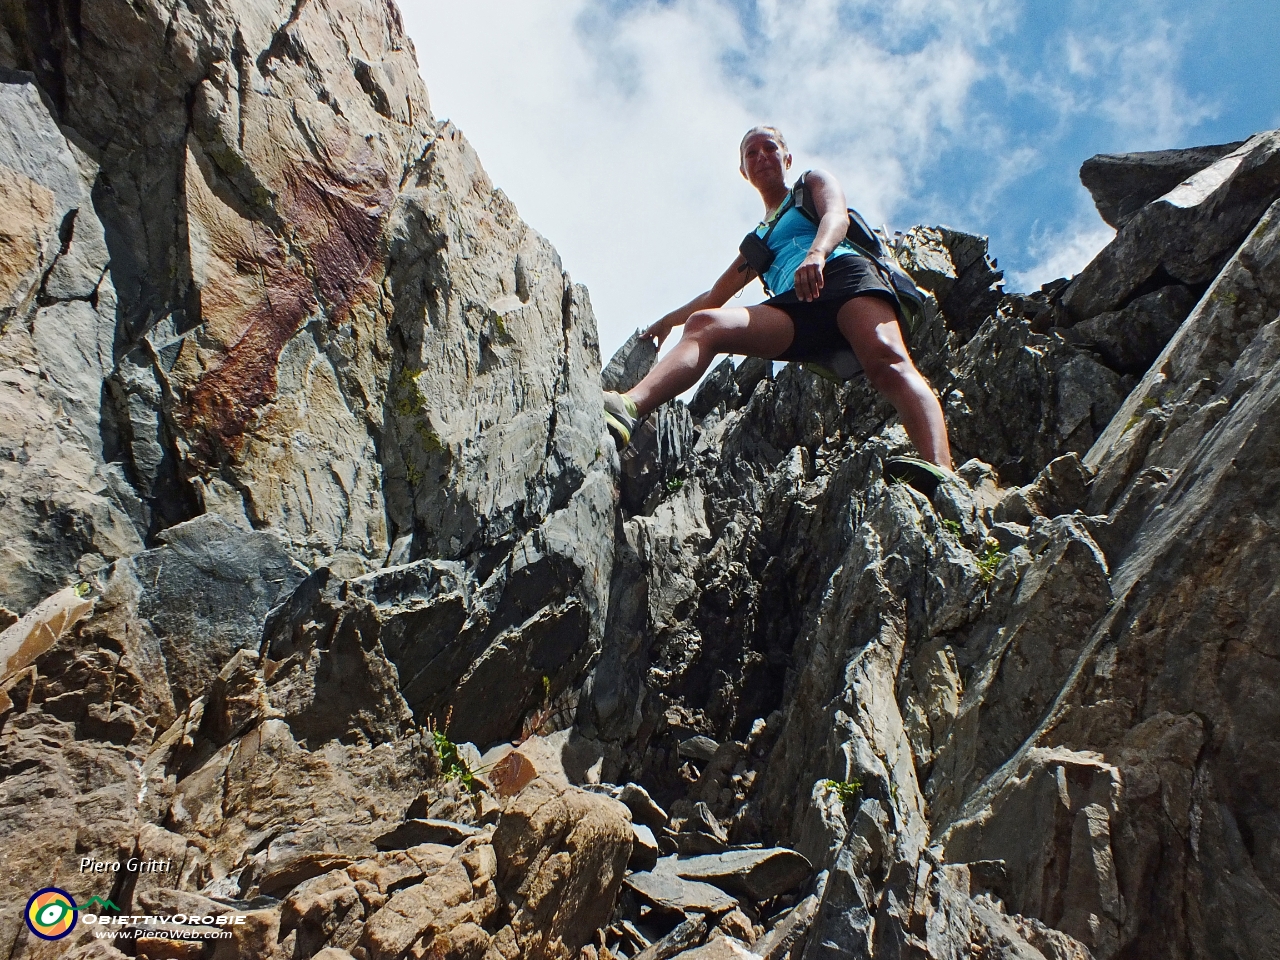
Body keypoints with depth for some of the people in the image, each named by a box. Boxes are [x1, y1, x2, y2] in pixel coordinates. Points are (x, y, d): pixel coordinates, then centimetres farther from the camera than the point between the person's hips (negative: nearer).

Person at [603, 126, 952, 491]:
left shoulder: (813, 181, 27)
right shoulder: (757, 241, 40)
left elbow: (837, 217, 3)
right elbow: (716, 295, 48)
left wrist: (816, 253, -20)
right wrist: (670, 319, 47)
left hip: (844, 274, -4)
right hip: (794, 308, 4)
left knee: (887, 359, -35)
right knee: (703, 324, -21)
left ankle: (940, 472, -58)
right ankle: (628, 408, -46)